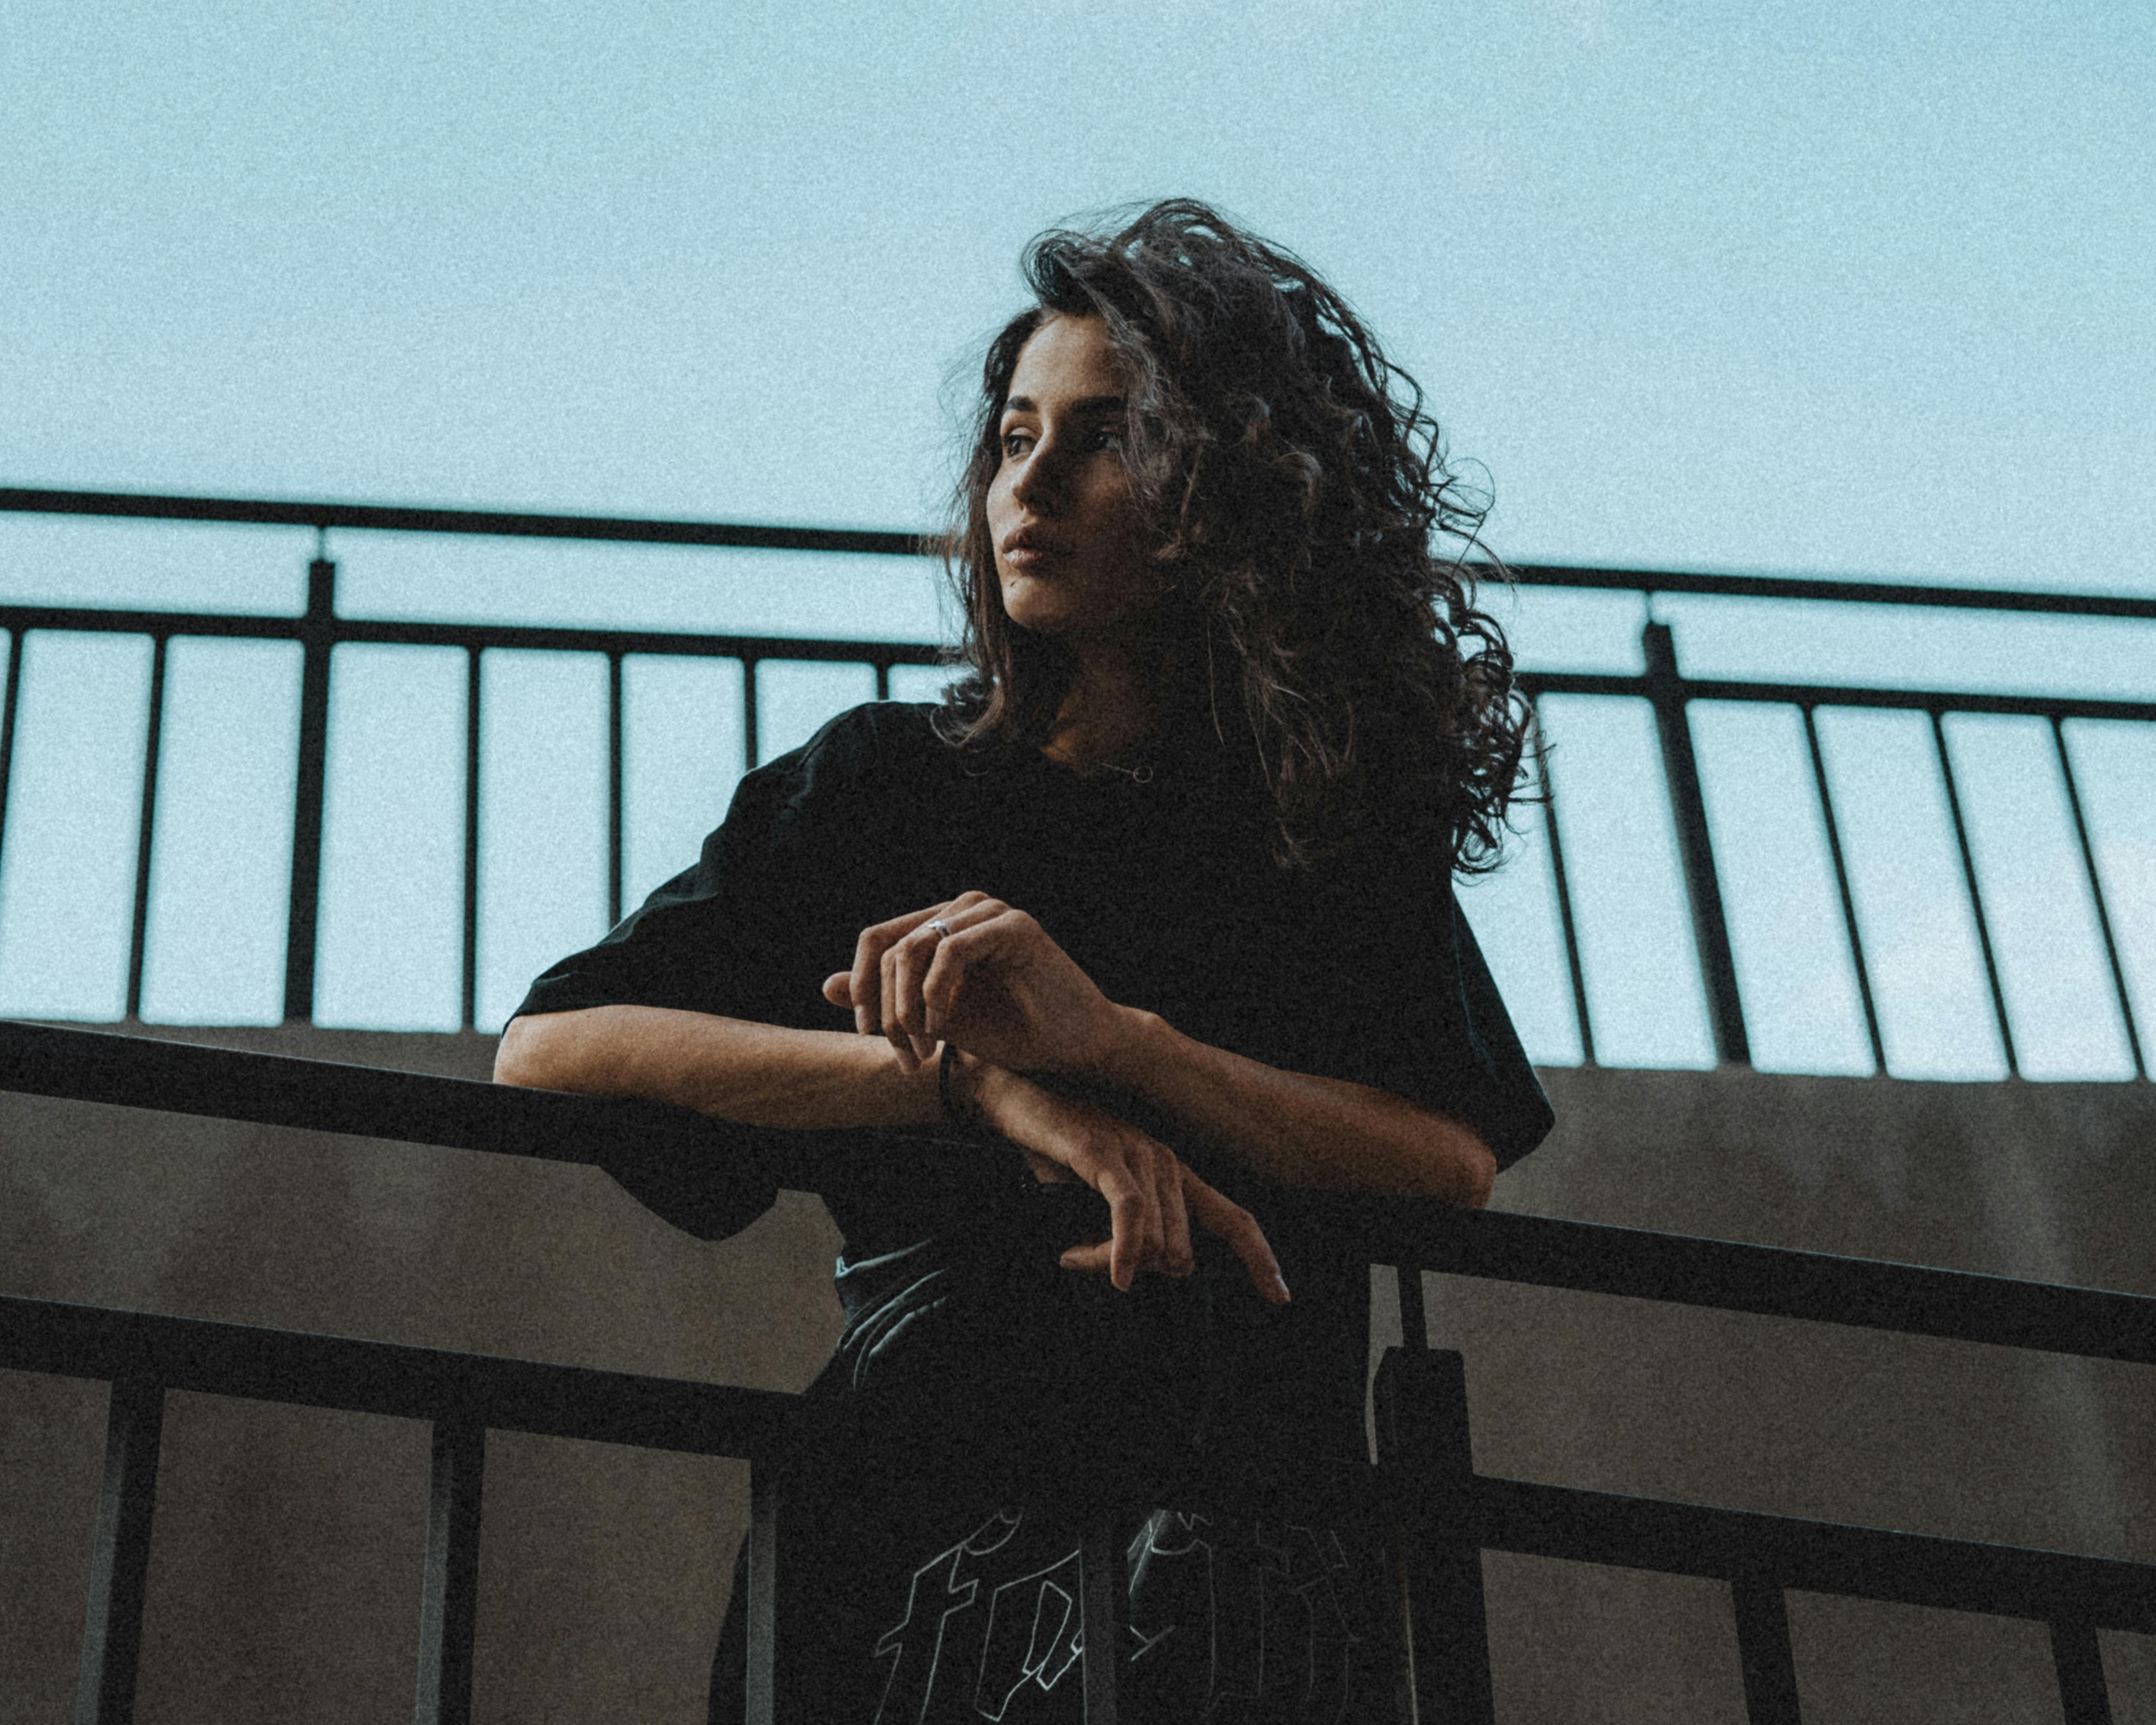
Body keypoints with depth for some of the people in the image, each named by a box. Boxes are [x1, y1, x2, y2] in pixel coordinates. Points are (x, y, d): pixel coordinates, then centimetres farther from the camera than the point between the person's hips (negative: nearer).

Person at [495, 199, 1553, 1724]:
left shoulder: (1345, 832, 17)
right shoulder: (886, 782, 14)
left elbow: (1457, 1170, 1)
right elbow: (545, 1052, 1)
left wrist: (1105, 1036, -13)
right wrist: (980, 1081, -10)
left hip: (1270, 1562, 0)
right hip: (910, 1527, 0)